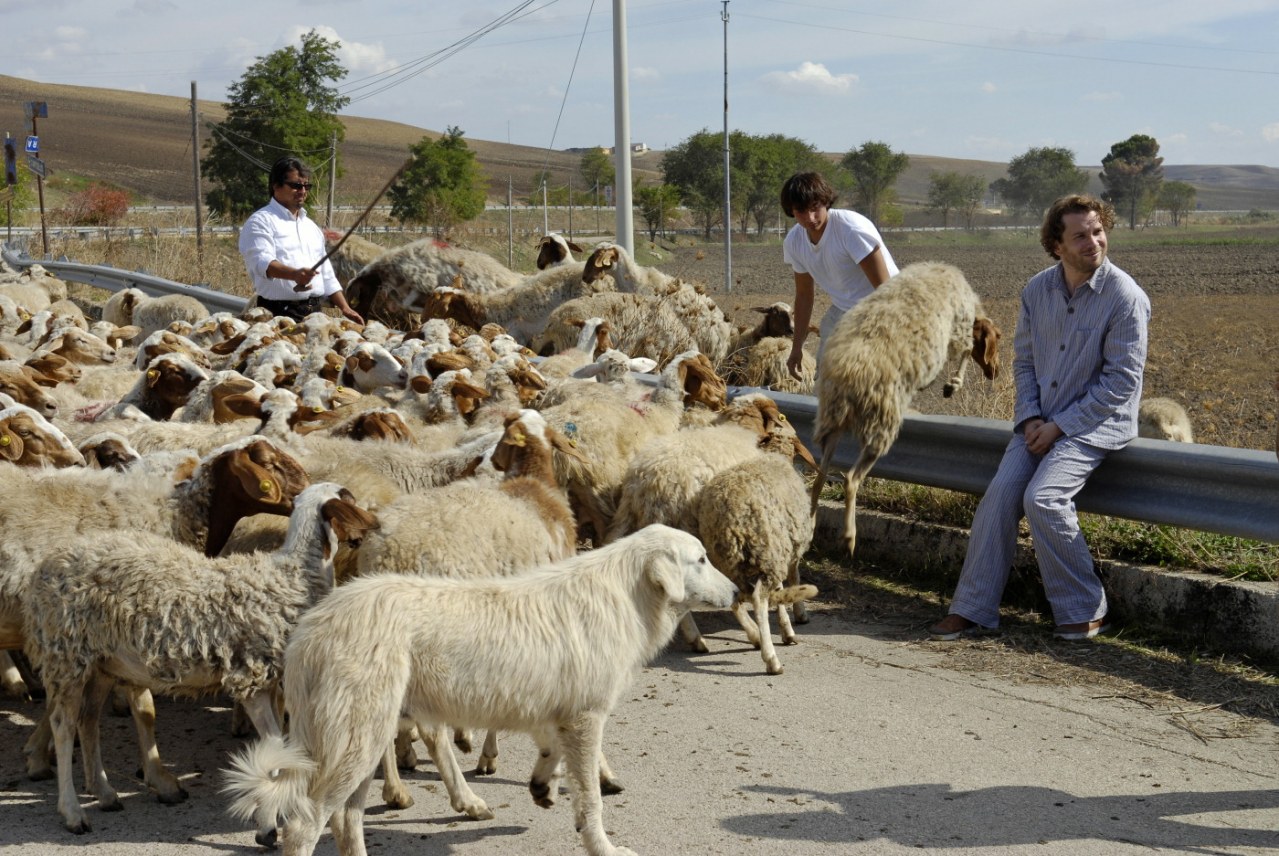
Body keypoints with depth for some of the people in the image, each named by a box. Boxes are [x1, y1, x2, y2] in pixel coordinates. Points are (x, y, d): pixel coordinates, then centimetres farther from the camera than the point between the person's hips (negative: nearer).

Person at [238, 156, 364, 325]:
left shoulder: (311, 226, 22)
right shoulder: (261, 221, -3)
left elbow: (327, 274, 25)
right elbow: (263, 262, -20)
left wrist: (345, 308, 15)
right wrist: (294, 274, -38)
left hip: (314, 312, 7)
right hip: (279, 313, -7)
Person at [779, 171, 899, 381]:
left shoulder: (853, 229, -27)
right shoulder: (794, 242, -8)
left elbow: (884, 288, -24)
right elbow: (804, 294, 7)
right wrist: (797, 347, 8)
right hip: (842, 310, 7)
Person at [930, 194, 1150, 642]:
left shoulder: (1125, 297, -14)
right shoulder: (1037, 290, 4)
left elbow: (1121, 380, -14)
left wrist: (1060, 426, -15)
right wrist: (1029, 418, -3)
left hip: (1096, 422, -6)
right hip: (1040, 422, 6)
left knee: (1042, 496, -24)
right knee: (1000, 494, -12)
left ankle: (1084, 612, -8)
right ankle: (973, 610, -4)